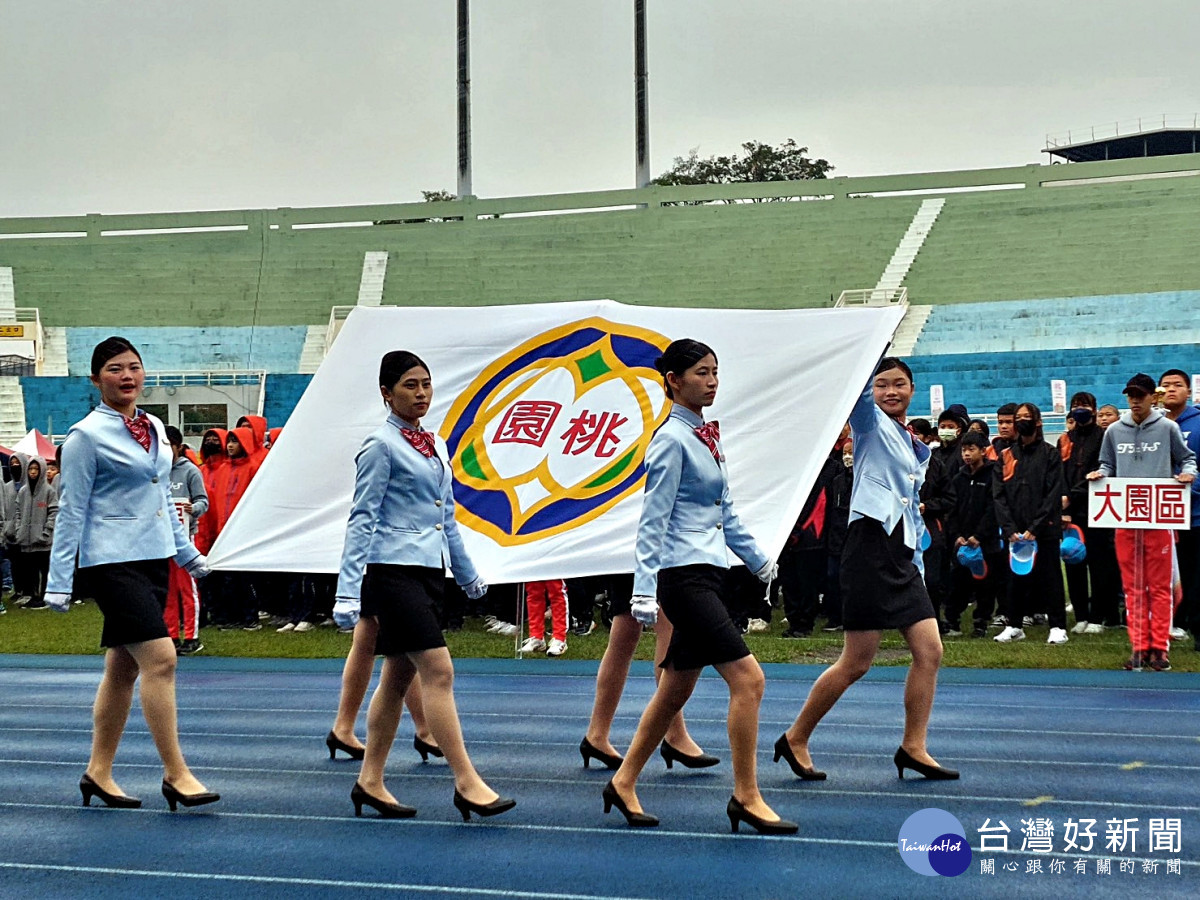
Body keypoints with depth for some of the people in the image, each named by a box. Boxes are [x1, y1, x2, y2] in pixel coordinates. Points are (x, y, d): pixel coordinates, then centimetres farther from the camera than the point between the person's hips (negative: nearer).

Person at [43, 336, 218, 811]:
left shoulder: (154, 428, 13)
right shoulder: (87, 435, -8)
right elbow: (71, 509, -8)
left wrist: (186, 551, 26)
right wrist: (59, 581, -10)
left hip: (153, 559, 7)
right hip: (111, 561, -7)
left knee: (124, 667, 10)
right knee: (160, 658, -16)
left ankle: (98, 773, 19)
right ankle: (175, 773, -11)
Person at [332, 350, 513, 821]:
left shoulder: (434, 445, 16)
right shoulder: (381, 445, -7)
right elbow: (362, 518, -11)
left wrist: (468, 574, 28)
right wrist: (349, 587, -16)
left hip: (429, 571, 8)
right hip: (394, 570, -8)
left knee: (398, 677, 10)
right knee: (439, 671, -13)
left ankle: (370, 782, 17)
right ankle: (467, 783, -13)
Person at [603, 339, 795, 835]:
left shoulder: (707, 435, 14)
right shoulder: (671, 441, -12)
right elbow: (652, 520, -15)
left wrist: (758, 559, 27)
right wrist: (644, 587, -19)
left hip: (707, 573, 9)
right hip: (682, 574, -9)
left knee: (676, 688, 13)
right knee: (748, 677, -13)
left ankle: (624, 783, 23)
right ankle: (746, 797, -6)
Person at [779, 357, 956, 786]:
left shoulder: (917, 448, 20)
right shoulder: (870, 421, 1)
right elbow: (861, 382, -19)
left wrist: (918, 566, 20)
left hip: (903, 556, 8)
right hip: (870, 545, -7)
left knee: (930, 650, -1)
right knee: (857, 662, -5)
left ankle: (913, 748, 7)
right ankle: (795, 739, 9)